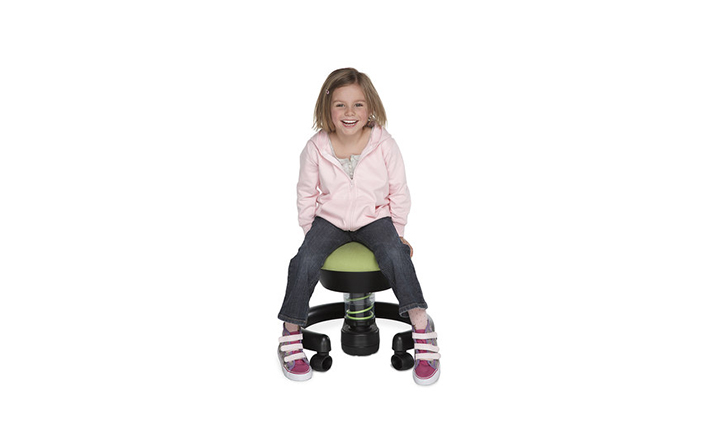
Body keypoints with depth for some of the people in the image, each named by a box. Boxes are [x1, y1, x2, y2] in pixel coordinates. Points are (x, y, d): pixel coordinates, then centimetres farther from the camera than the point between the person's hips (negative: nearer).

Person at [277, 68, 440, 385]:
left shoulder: (384, 145, -10)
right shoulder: (315, 148, -8)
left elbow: (399, 192, 2)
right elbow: (306, 194, 5)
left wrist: (397, 231, 3)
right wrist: (310, 231, 4)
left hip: (375, 218, -1)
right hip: (329, 220, 1)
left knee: (395, 255, -29)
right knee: (304, 261, -23)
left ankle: (422, 327, -17)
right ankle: (291, 337, -6)